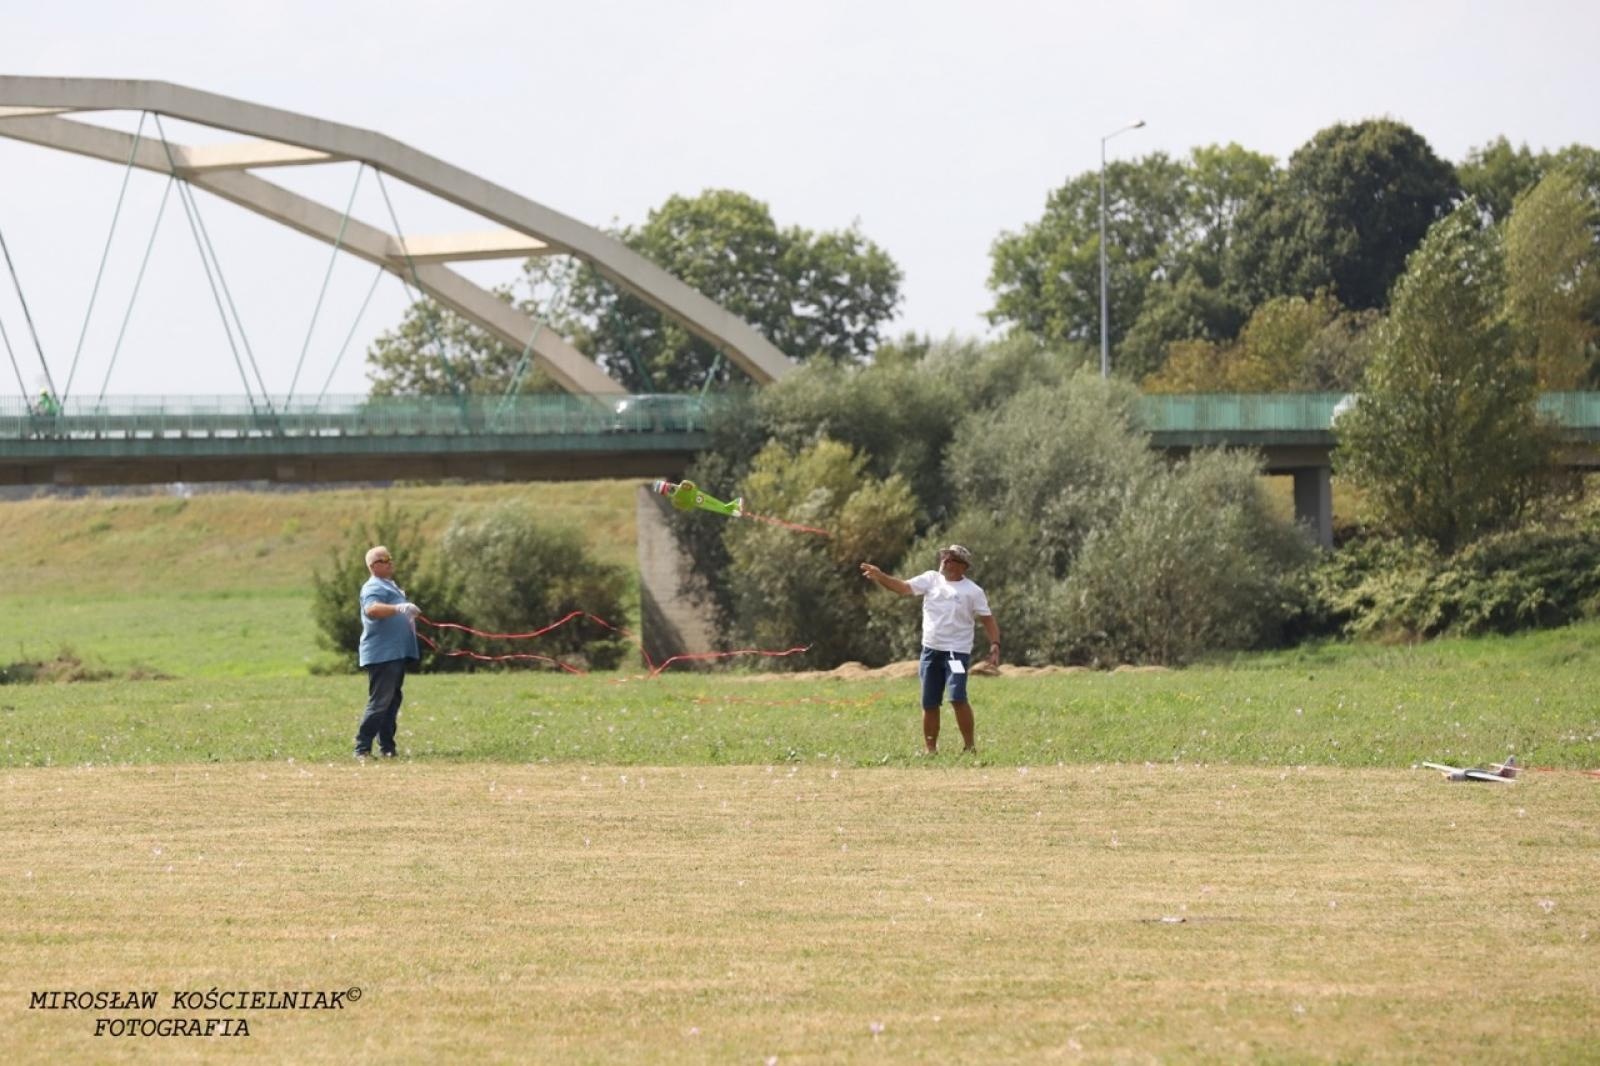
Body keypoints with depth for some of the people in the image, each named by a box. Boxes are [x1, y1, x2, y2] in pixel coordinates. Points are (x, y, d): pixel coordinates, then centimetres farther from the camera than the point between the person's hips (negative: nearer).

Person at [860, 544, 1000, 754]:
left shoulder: (973, 591, -3)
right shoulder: (931, 579, 6)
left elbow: (988, 619, -1)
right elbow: (904, 587, -1)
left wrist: (995, 645, -14)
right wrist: (880, 577, -16)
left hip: (957, 652, -4)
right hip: (931, 650, 4)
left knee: (957, 698, -19)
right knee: (929, 703, 6)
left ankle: (969, 746, -10)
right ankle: (930, 750, 15)